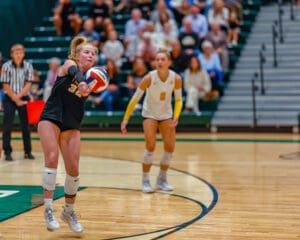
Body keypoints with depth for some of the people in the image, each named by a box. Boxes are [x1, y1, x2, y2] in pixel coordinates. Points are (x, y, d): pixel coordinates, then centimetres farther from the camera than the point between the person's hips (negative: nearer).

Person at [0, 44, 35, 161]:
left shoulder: (28, 66, -2)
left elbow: (28, 84, -6)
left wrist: (18, 96, -16)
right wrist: (15, 99, -10)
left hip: (23, 98, 1)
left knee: (26, 125, 3)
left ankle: (28, 151, 11)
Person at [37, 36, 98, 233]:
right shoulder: (69, 64, -4)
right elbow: (75, 72, -29)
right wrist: (81, 82, -52)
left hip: (71, 126, 4)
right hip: (50, 119, -4)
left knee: (73, 169, -3)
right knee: (52, 158, -23)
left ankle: (69, 211, 17)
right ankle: (49, 209, -19)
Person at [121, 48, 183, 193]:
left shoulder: (176, 78, -17)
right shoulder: (149, 78, -24)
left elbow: (178, 100, -4)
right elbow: (135, 99, -18)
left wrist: (176, 117, -19)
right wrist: (125, 119, -20)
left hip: (166, 115, 3)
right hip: (150, 114, -3)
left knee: (170, 147, -4)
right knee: (150, 146, -17)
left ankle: (162, 180, 14)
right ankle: (145, 180, -3)